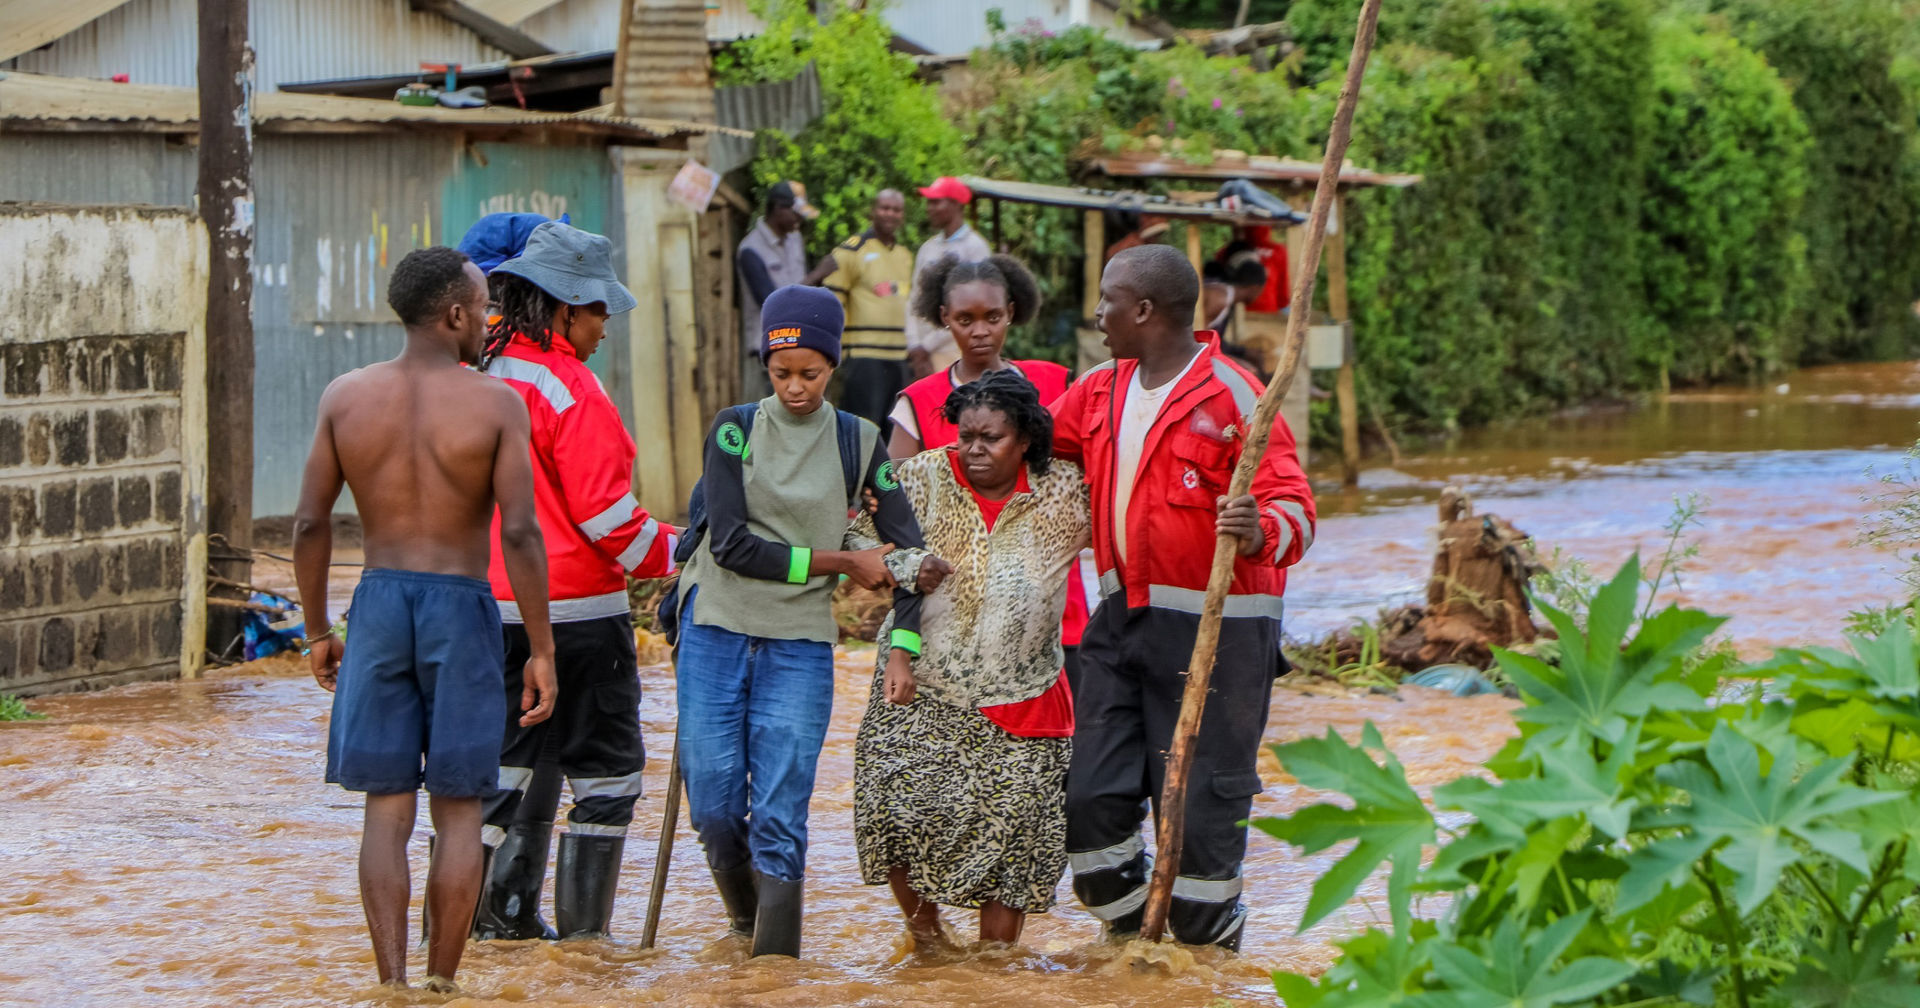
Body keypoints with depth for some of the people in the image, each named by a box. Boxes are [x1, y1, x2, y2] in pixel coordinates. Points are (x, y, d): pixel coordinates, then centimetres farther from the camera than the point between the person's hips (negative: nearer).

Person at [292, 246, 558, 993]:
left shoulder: (346, 397, 0)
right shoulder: (497, 404, -9)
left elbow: (310, 522, 1)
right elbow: (520, 533, -14)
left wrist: (316, 630, 12)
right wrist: (541, 651, -8)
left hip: (379, 606, 2)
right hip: (463, 614, -2)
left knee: (387, 812, 4)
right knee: (459, 812, 7)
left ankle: (392, 987, -3)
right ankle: (441, 987, 6)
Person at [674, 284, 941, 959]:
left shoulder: (858, 442, 5)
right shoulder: (735, 429, 0)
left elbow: (909, 553, 8)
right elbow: (730, 543, -9)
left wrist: (901, 649, -2)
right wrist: (837, 562, -9)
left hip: (800, 647, 0)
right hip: (715, 634, 0)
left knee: (779, 818, -7)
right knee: (714, 810, 1)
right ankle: (746, 922, 28)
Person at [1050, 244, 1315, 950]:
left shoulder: (1232, 398, -14)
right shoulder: (1100, 392, 10)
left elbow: (1293, 504, -19)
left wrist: (1263, 533, -41)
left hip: (1212, 628, -7)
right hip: (1121, 620, 7)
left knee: (1199, 802, -2)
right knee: (1091, 797, 6)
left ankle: (1208, 948, 14)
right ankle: (1127, 932, 25)